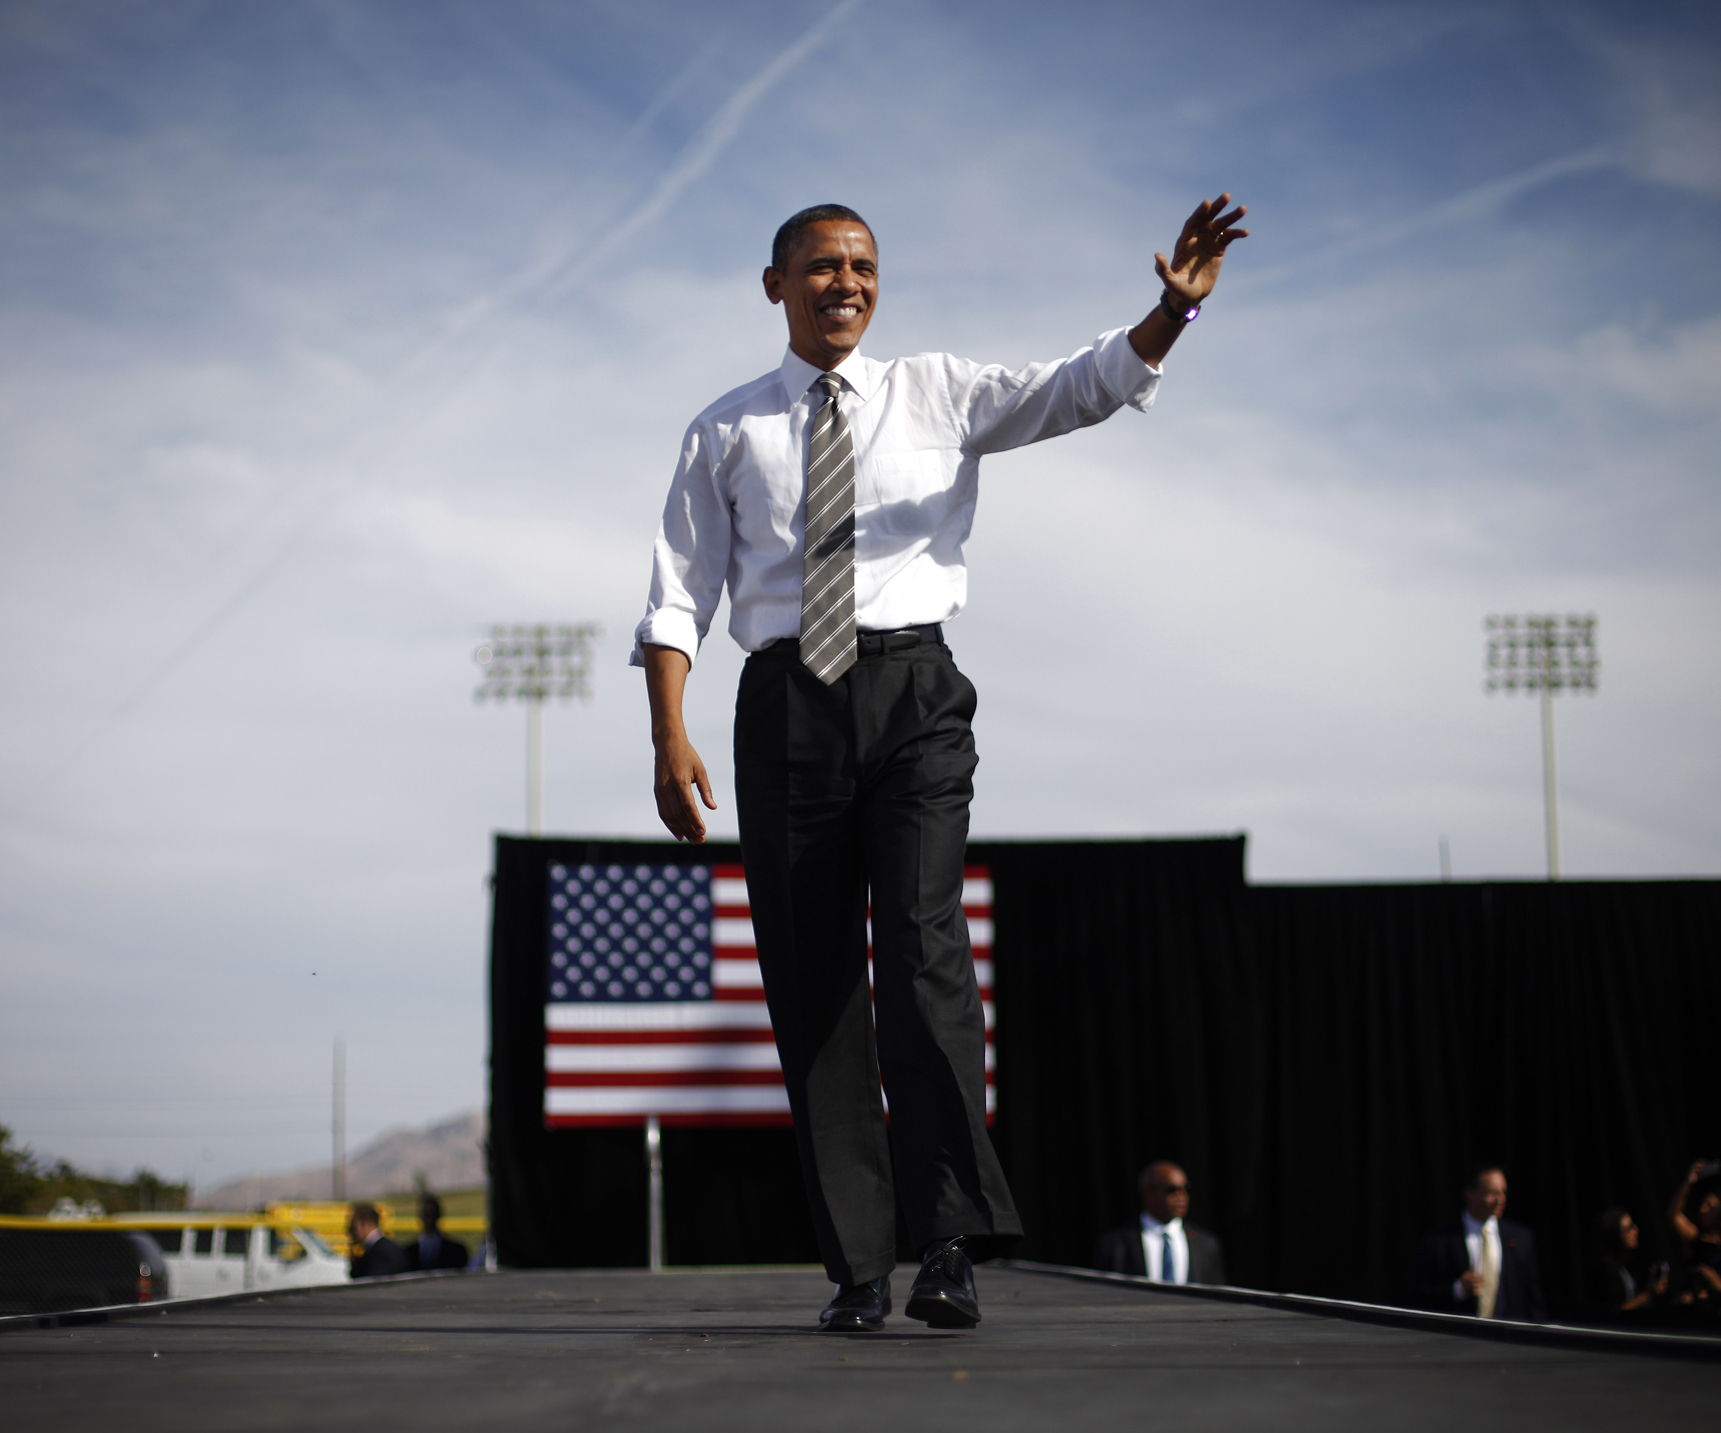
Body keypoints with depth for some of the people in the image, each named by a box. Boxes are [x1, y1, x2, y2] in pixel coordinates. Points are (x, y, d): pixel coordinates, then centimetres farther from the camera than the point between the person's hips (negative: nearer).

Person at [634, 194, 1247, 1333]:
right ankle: (858, 1269, 5)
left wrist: (1173, 311, -20)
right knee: (810, 984, 0)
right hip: (785, 705, 2)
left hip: (913, 692, -1)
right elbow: (679, 593, 7)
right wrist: (670, 737, -6)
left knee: (923, 941, -18)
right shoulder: (726, 433, 13)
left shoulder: (938, 394, 12)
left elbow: (1088, 387, -1)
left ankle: (954, 1246, -21)